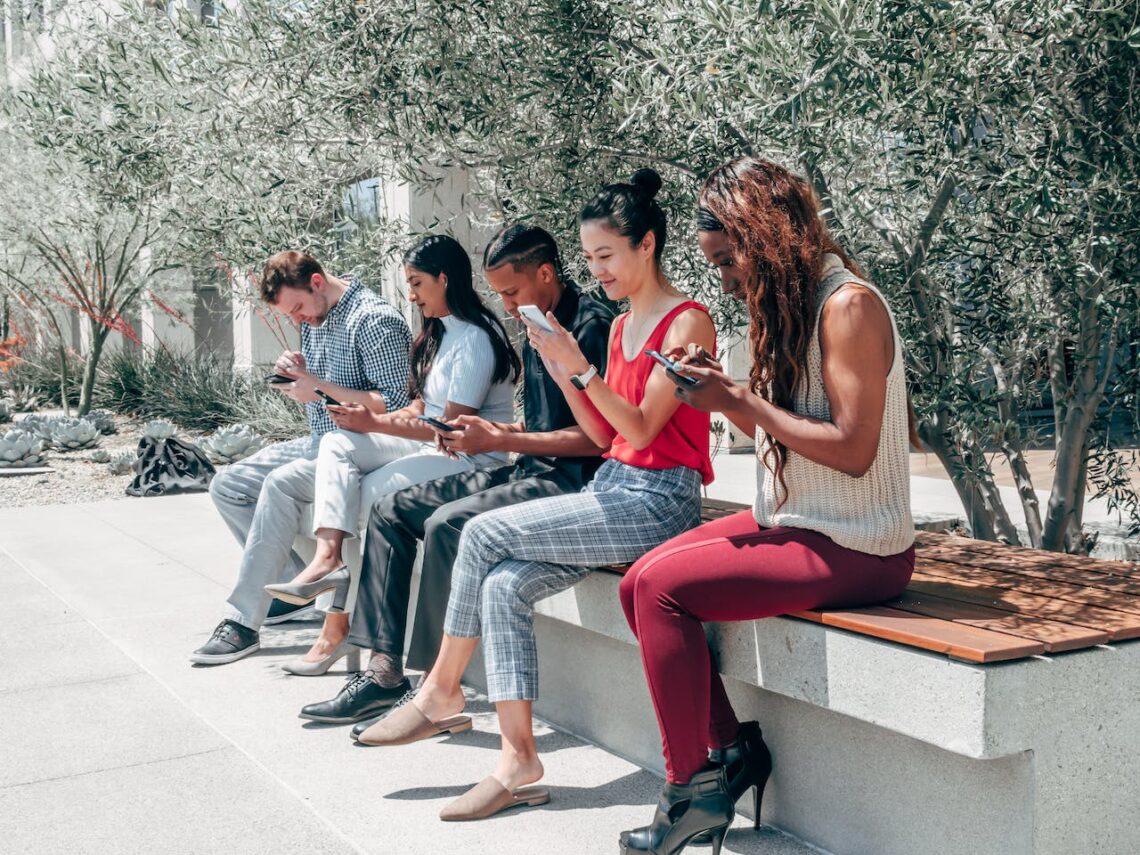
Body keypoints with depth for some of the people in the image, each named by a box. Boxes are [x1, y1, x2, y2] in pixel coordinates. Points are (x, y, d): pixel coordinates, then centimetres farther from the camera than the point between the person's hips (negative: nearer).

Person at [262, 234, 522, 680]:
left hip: (471, 457, -9)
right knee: (337, 443, -9)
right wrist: (403, 416, -8)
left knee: (369, 494, -22)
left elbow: (454, 427, -19)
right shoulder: (439, 332, 16)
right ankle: (327, 556, -30)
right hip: (429, 443, 9)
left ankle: (337, 627, -11)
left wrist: (377, 423, -19)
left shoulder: (475, 339, -15)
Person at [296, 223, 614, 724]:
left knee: (446, 523, -30)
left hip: (570, 479, -10)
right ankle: (384, 669, -4)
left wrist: (500, 441, -17)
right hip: (529, 472, 10)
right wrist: (486, 432, 5)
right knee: (390, 511, 2)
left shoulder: (591, 325, -12)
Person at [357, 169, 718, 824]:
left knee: (486, 533, -17)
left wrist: (581, 367, -22)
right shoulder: (621, 326, 17)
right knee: (505, 585, -14)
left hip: (658, 501, -8)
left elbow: (641, 429, -15)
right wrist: (561, 372, 0)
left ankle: (441, 694, -3)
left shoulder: (687, 322, -8)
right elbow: (604, 435, 13)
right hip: (613, 487, 8)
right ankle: (518, 759, -7)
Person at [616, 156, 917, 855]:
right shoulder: (793, 304, 12)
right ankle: (733, 748, 7)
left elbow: (852, 448, -24)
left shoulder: (848, 304, -17)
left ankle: (694, 788, -6)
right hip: (791, 521, 10)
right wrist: (723, 393, -2)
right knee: (639, 585, -1)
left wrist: (742, 401, -19)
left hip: (851, 550, -9)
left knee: (662, 586, -19)